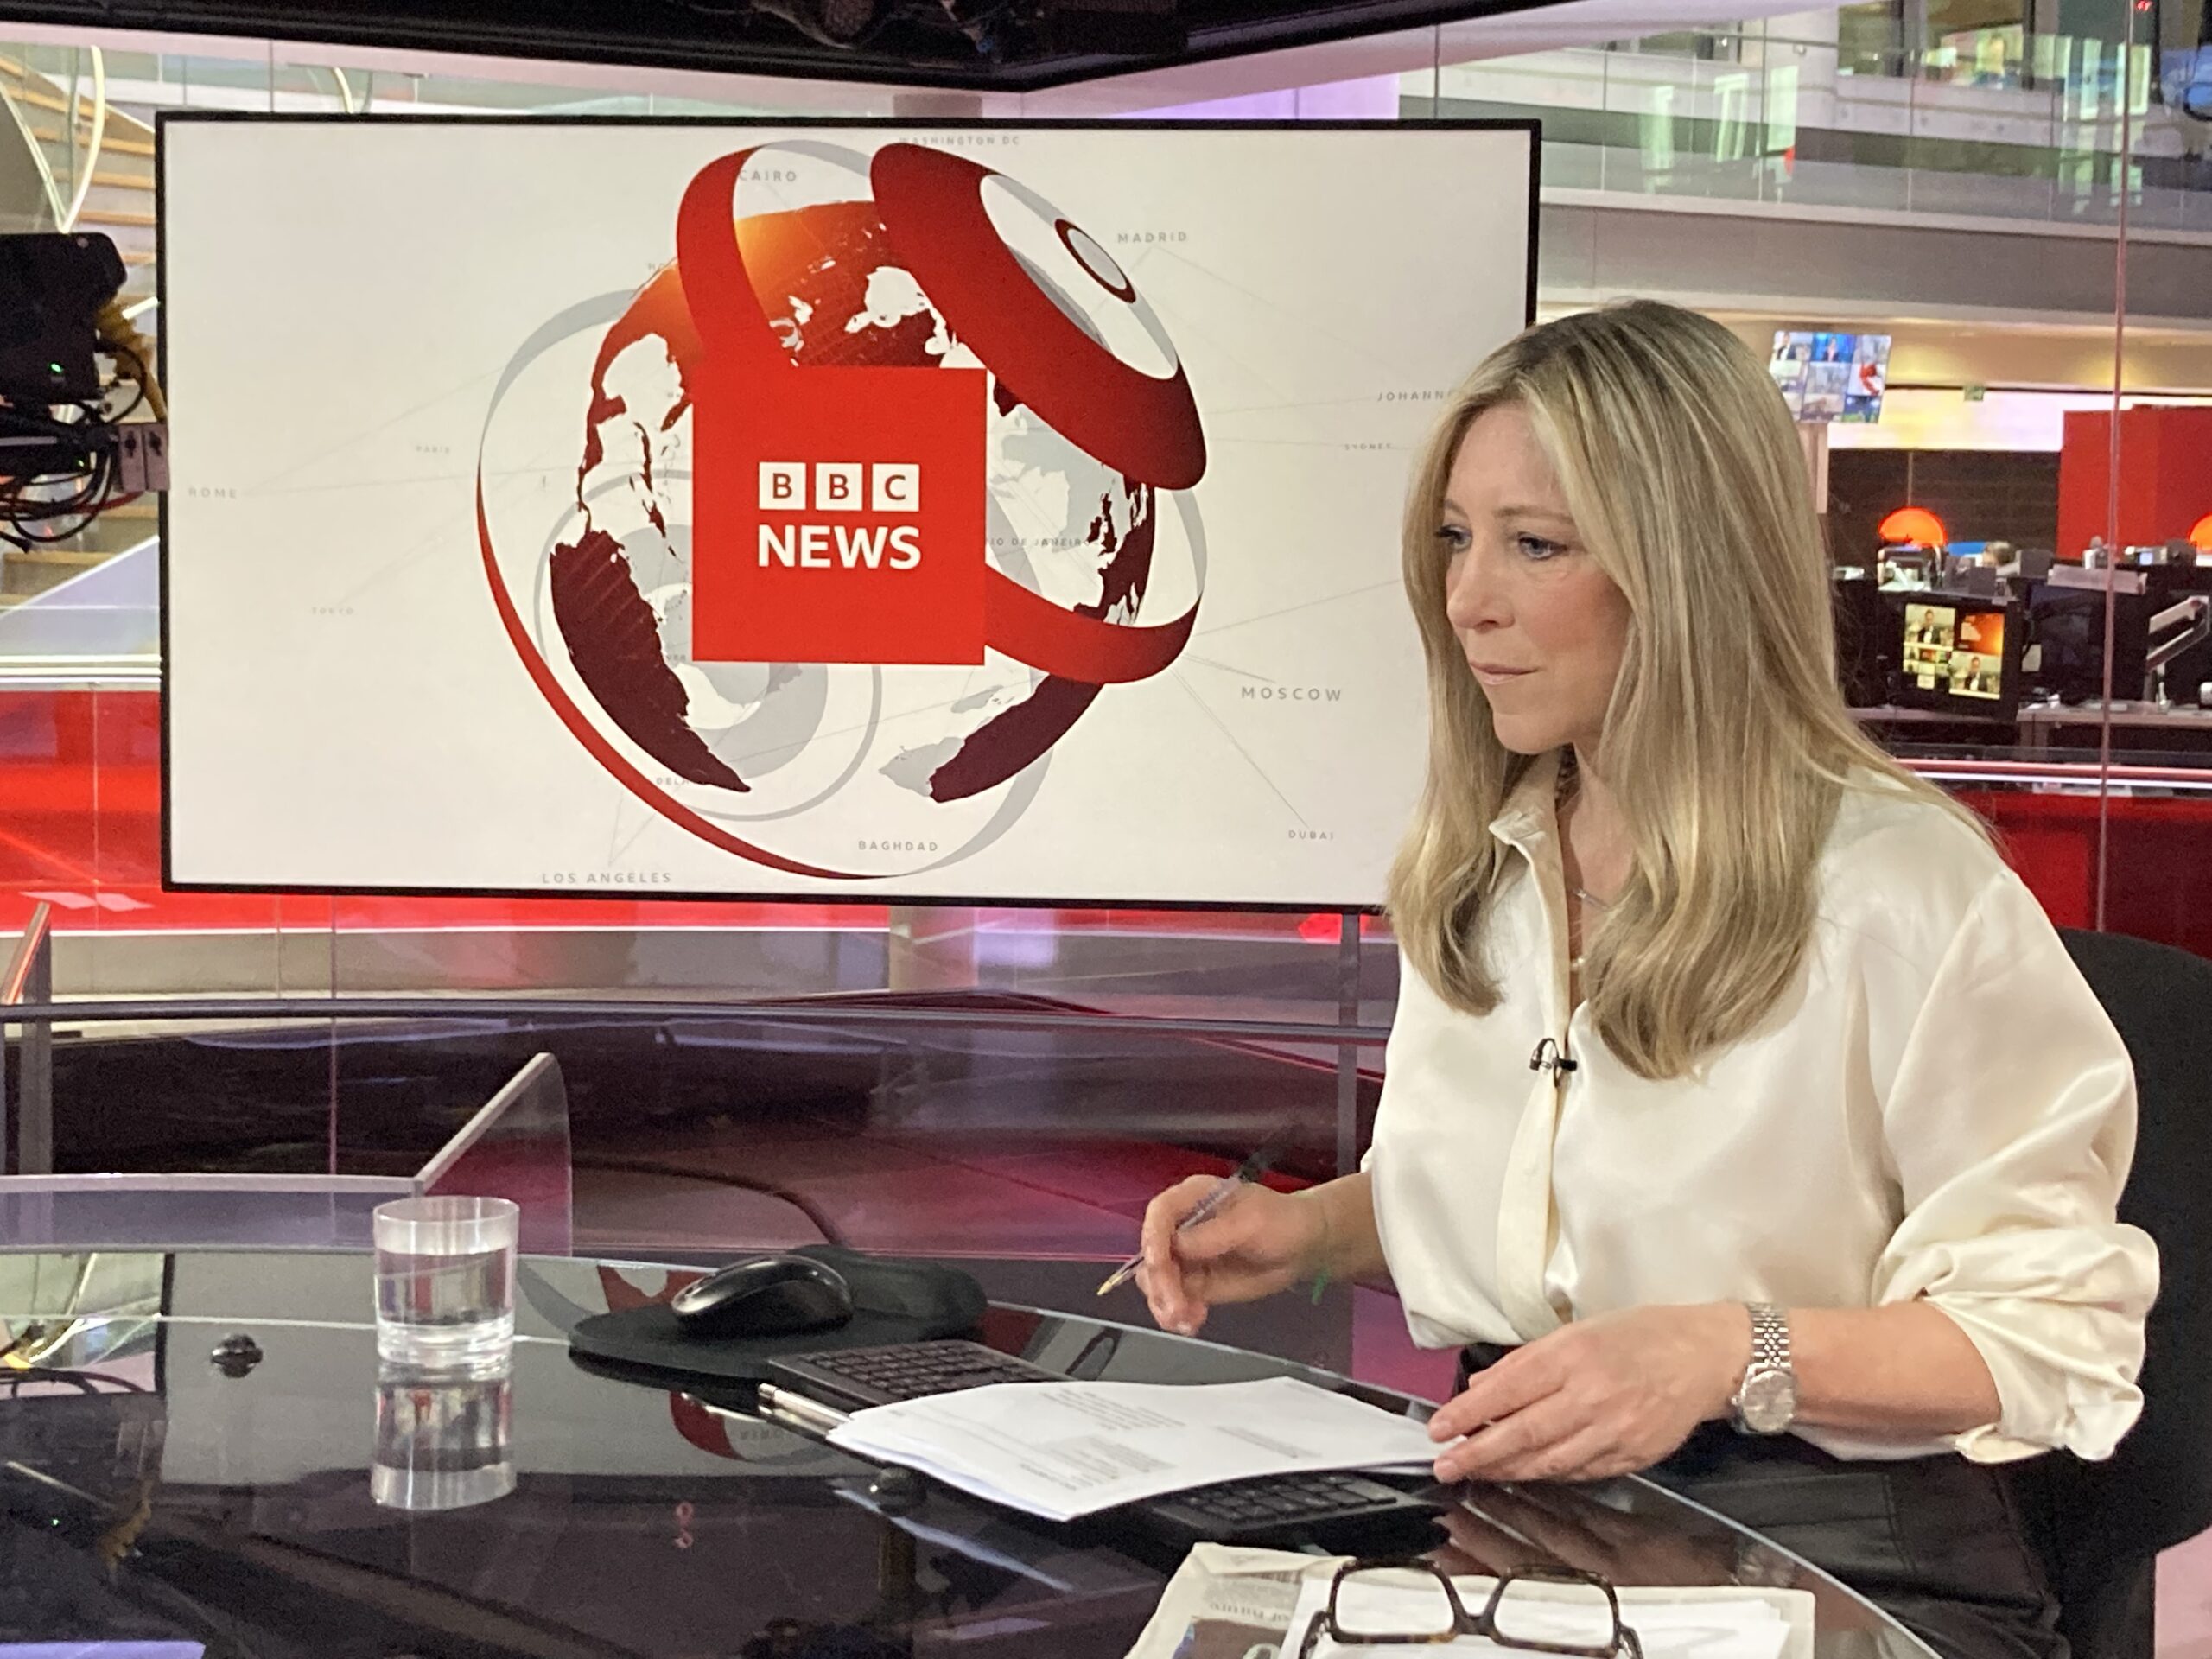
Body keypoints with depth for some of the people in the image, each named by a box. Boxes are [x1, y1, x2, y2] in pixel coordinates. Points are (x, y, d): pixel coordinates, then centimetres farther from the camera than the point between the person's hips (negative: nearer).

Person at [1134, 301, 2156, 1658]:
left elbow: (2049, 1331, -11)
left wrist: (1729, 1353, -25)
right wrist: (1316, 1231, 5)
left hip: (1831, 1547, -6)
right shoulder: (1474, 870, 11)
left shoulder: (1904, 889, -12)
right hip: (1504, 1508, 6)